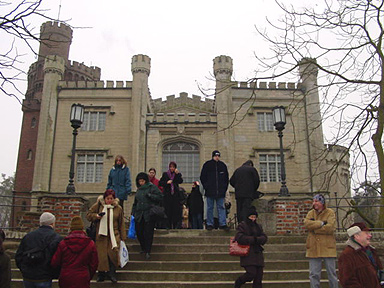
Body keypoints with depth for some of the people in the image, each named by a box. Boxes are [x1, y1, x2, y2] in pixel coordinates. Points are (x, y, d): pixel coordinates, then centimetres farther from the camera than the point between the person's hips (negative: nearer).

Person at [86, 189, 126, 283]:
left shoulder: (118, 208, 6)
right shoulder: (98, 205, 4)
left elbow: (121, 223, 11)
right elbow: (89, 215, 10)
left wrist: (123, 237, 10)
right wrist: (96, 216, -11)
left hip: (114, 235, 0)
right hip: (101, 234, 0)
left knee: (113, 252, -15)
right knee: (101, 254, 0)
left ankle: (112, 273, -1)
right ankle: (101, 274, 15)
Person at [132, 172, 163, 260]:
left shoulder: (152, 187, 0)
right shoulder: (138, 190, 18)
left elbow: (160, 197, -9)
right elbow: (135, 203, 25)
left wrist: (150, 195, -16)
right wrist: (133, 213, 18)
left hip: (149, 215, -5)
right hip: (139, 216, 5)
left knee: (148, 233, -5)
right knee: (139, 232, 3)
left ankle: (148, 252, 5)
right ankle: (143, 248, 23)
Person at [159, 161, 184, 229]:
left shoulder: (178, 174, 11)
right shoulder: (165, 174, 12)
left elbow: (180, 181, -6)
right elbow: (160, 183, 8)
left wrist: (177, 174, -15)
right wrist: (167, 182, -8)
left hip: (176, 195, 0)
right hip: (167, 195, 0)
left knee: (176, 211, -5)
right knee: (168, 211, -3)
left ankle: (175, 226, 0)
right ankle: (169, 226, 2)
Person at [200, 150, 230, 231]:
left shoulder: (223, 165, 11)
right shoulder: (207, 165, 3)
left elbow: (226, 178, 17)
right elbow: (202, 177, 5)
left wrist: (225, 188, 7)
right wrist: (206, 187, -3)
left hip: (220, 192, 2)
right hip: (210, 191, -2)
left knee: (221, 207, 1)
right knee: (210, 208, 3)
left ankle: (223, 224, 3)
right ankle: (209, 224, 10)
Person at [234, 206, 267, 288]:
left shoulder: (258, 226, 18)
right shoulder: (242, 225, -1)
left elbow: (264, 237, 8)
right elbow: (239, 237, -15)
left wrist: (257, 239, -14)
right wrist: (253, 239, -14)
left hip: (258, 254, 6)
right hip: (248, 254, -6)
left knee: (259, 275, 1)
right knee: (251, 273, -14)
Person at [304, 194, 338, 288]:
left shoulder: (330, 212, -1)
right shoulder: (311, 213, 10)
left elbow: (329, 228, -16)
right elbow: (306, 223, -9)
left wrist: (314, 228, -9)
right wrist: (321, 223, -15)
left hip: (327, 247, -3)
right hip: (314, 248, 3)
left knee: (331, 273, 7)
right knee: (314, 274, 6)